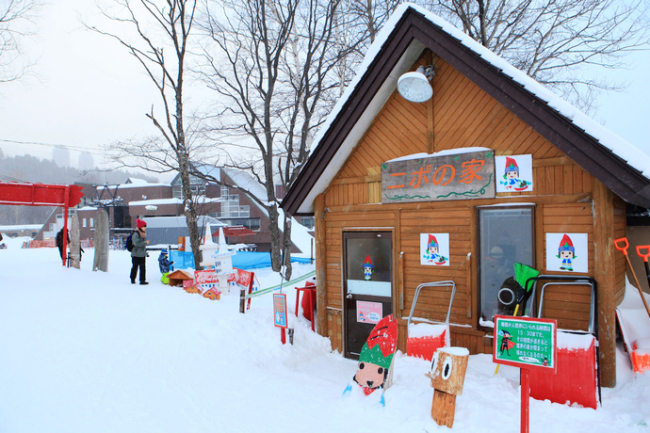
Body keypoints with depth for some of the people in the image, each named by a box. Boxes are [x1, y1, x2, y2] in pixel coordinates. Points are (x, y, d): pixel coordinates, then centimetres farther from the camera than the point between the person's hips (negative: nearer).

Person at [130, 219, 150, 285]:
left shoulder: (144, 234, 12)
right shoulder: (136, 234, -13)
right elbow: (136, 243, -24)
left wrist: (145, 251, 21)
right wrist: (145, 242, -24)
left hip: (142, 254, 7)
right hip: (136, 254, -7)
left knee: (143, 267, 2)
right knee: (135, 267, 6)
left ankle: (142, 280, 5)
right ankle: (132, 279, 20)